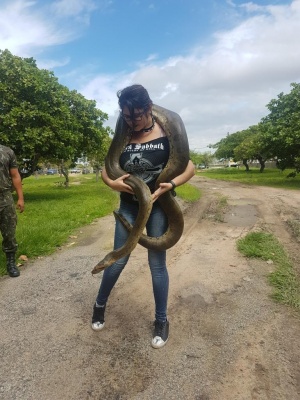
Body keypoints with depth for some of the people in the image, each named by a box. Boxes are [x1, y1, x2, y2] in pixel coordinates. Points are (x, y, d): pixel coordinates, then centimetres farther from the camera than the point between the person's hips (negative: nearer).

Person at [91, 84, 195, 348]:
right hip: (129, 206, 2)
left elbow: (190, 168, -7)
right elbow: (106, 169, 7)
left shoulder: (166, 133, -7)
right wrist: (112, 183, -16)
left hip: (158, 205, -2)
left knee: (157, 263, 5)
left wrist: (170, 185, -25)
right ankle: (100, 305, 36)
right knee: (118, 260, 9)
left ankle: (161, 320, 25)